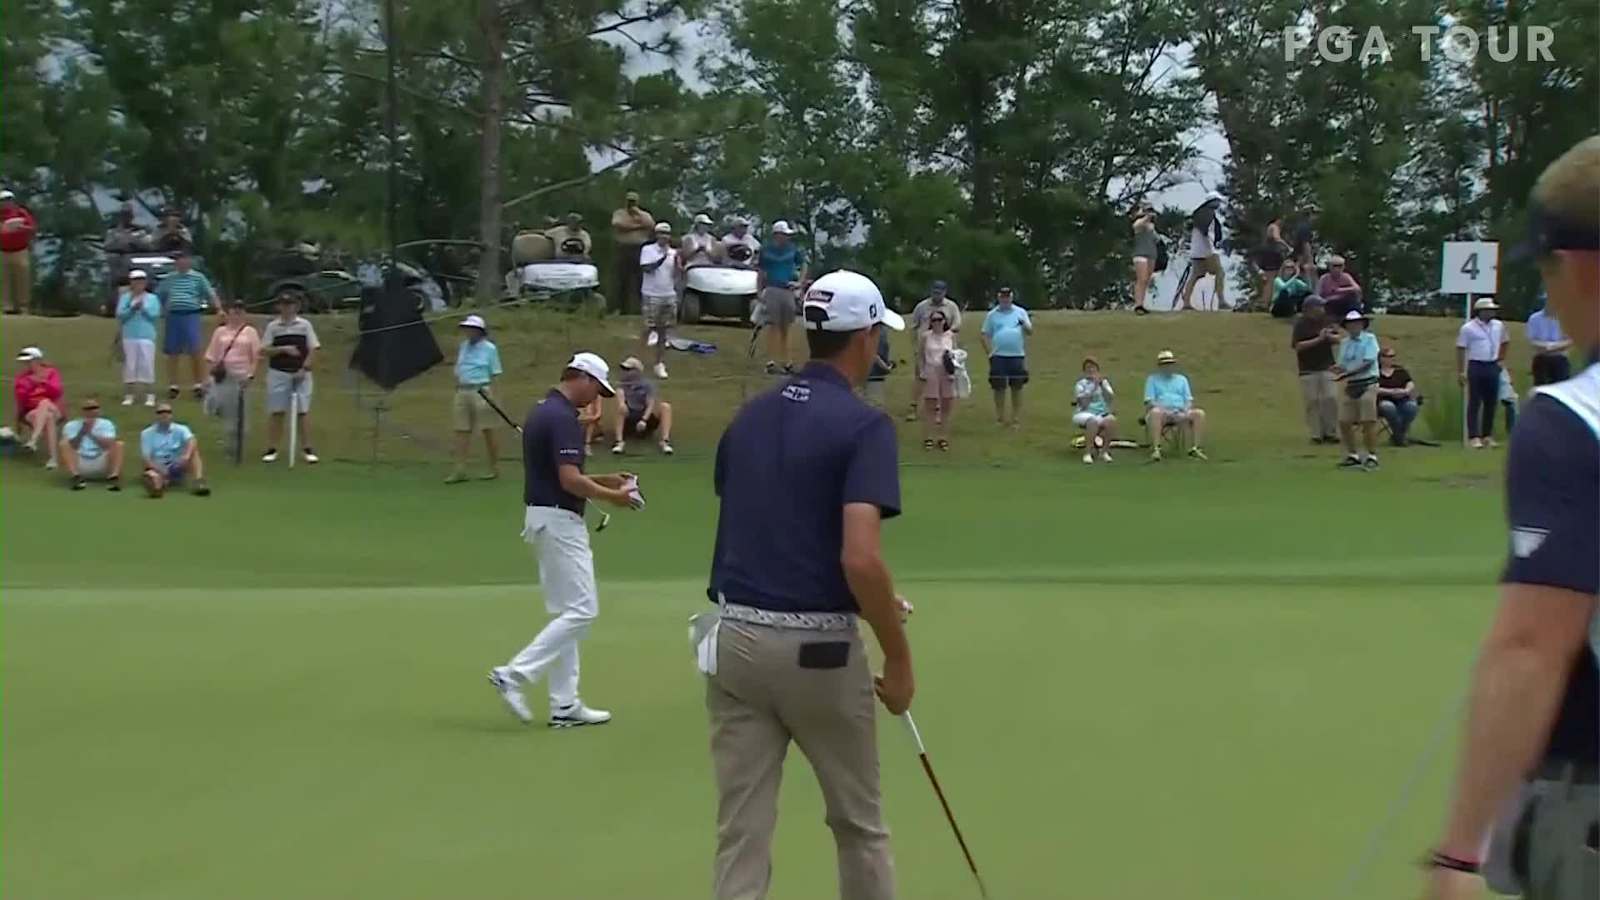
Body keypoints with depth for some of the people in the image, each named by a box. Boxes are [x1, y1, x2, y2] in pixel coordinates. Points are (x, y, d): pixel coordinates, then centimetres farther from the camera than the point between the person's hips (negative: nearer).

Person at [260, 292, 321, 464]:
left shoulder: (305, 325, 4)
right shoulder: (273, 326, 4)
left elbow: (313, 349, 1)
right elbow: (265, 350, 0)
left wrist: (305, 368, -10)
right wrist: (283, 349, -15)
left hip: (301, 374, 0)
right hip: (278, 373, 0)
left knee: (303, 411, 0)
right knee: (276, 412, 2)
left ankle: (307, 449, 5)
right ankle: (272, 449, 7)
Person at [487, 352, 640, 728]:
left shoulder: (541, 412, 15)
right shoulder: (563, 418, -16)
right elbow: (569, 480, -23)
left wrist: (603, 481, 17)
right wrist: (612, 496, -10)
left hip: (541, 518, 11)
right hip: (559, 520, -11)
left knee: (567, 613, 12)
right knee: (581, 611, -8)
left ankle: (565, 705, 12)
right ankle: (515, 674, -10)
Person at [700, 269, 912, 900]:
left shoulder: (749, 418, 11)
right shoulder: (863, 426, -11)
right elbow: (860, 558, -22)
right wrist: (899, 659, -11)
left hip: (736, 639, 5)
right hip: (817, 648, -5)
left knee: (741, 835, 2)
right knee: (858, 824, 14)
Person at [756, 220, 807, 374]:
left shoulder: (793, 249, 5)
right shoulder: (766, 251, 2)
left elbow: (803, 265, 16)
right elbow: (761, 273, 6)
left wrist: (800, 282, 4)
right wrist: (759, 292, 0)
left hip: (788, 291, 3)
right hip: (771, 290, -2)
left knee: (785, 327, 8)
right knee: (772, 327, -5)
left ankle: (786, 361, 12)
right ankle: (771, 361, -5)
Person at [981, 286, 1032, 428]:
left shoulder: (1020, 312, 10)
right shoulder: (992, 315, 8)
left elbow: (1030, 331, 4)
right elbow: (985, 336, 9)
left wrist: (1025, 325, -19)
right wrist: (990, 353, -2)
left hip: (1017, 356, 1)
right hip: (999, 356, -1)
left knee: (1017, 388, 4)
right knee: (999, 388, 0)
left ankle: (1016, 419, 9)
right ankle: (1000, 418, 8)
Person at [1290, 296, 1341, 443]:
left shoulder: (1327, 321, 7)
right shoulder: (1300, 325, -6)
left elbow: (1337, 340, 11)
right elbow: (1298, 346, -13)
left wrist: (1329, 336, -13)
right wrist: (1319, 339, -18)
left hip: (1326, 367, 3)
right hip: (1308, 369, -3)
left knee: (1331, 399, -4)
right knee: (1312, 402, -3)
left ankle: (1330, 433, 4)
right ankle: (1316, 435, 2)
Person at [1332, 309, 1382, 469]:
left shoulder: (1369, 339, -3)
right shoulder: (1344, 343, 14)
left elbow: (1368, 362, -14)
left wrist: (1347, 372, -18)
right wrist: (1338, 369, -8)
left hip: (1367, 385, -6)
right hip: (1349, 386, 6)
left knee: (1368, 422, -8)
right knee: (1344, 422, 4)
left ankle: (1372, 456, -2)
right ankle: (1352, 456, 17)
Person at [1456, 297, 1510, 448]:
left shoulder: (1498, 326, 9)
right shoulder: (1468, 328, -7)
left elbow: (1505, 342, 28)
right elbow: (1460, 349, -6)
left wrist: (1501, 357, 18)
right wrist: (1460, 372, -10)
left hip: (1493, 367, 5)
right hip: (1476, 367, -5)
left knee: (1491, 403, 7)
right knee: (1474, 403, -4)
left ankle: (1487, 436, 16)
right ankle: (1474, 437, -4)